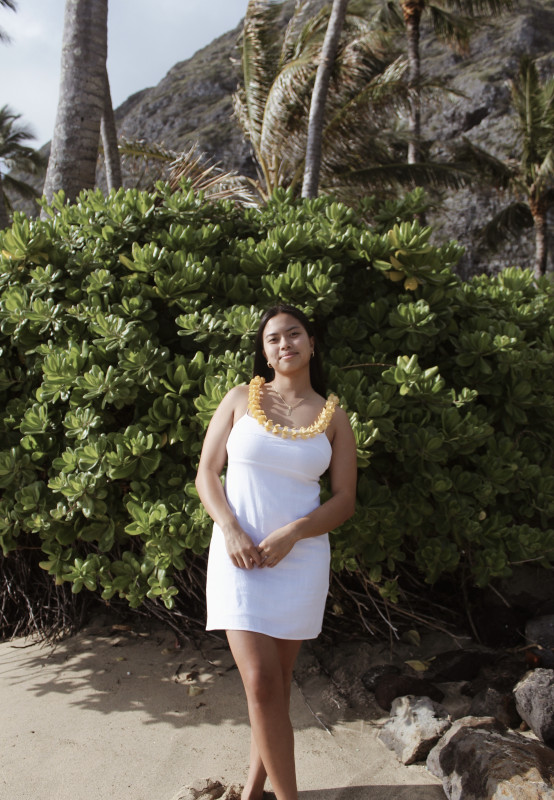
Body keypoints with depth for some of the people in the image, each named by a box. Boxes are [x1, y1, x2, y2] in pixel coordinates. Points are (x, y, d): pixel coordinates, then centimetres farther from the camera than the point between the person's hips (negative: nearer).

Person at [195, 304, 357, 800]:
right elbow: (207, 474, 2)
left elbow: (345, 501, 1)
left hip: (301, 558, 1)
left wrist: (292, 533, -14)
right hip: (239, 553, -1)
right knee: (262, 684, -8)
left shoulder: (333, 417, 3)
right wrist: (230, 529, -14)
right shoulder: (241, 399, 3)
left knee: (277, 681, 12)